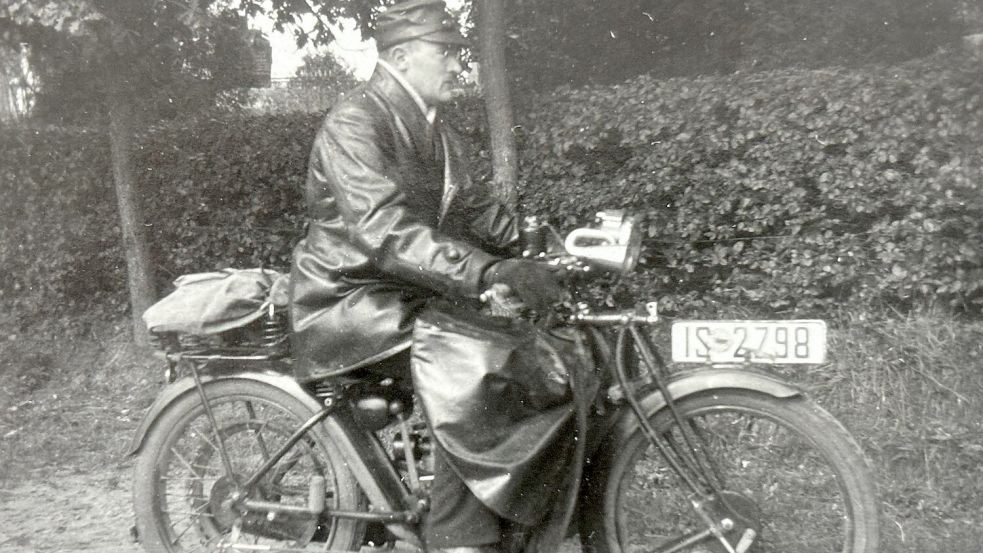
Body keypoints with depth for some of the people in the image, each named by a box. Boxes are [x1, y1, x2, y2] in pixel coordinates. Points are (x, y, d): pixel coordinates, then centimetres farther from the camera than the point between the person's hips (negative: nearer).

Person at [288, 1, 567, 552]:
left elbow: (474, 208, 16)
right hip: (354, 303, -8)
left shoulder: (436, 133, 13)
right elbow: (384, 230, -32)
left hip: (409, 294, 9)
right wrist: (491, 271, -42)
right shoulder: (353, 125, -17)